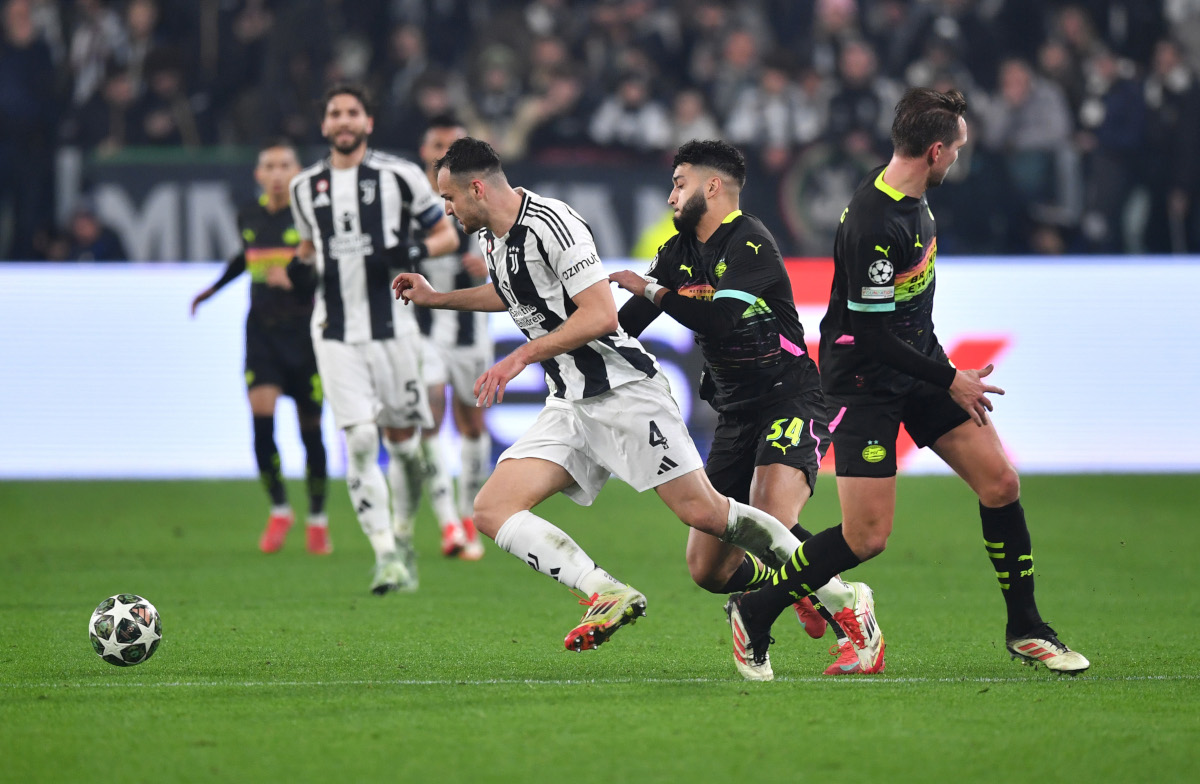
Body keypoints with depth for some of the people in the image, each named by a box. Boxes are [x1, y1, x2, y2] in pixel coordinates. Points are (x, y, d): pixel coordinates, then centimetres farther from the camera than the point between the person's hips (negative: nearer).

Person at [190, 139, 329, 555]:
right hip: (261, 330, 3)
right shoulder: (248, 216, 6)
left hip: (304, 329, -3)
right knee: (261, 414, -14)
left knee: (310, 426, 2)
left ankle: (317, 518, 18)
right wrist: (214, 288, 33)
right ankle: (279, 509, 1)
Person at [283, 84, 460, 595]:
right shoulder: (305, 187, 9)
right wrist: (301, 267, 2)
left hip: (391, 326, -1)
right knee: (360, 441, -11)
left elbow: (447, 235, 5)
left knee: (401, 438, 5)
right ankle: (385, 556, -12)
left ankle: (403, 538, 27)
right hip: (335, 332, 1)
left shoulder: (398, 176, -1)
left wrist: (416, 252, -15)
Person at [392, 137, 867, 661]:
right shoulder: (491, 238, 11)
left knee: (704, 513, -11)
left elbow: (600, 315, -22)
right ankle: (609, 596, -20)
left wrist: (520, 358, -21)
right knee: (492, 510, -10)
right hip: (569, 406, 9)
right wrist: (435, 299, 34)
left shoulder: (551, 223, -17)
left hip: (623, 390, -9)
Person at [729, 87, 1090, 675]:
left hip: (919, 364, 8)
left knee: (1000, 483, -1)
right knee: (867, 538, -11)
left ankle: (1024, 630, 12)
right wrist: (949, 381, -15)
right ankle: (755, 612, 8)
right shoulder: (873, 224, -27)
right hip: (864, 379, -8)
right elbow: (871, 336, -24)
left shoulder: (910, 196, 3)